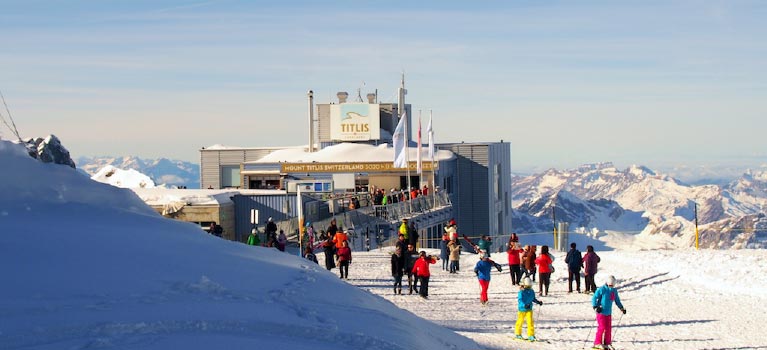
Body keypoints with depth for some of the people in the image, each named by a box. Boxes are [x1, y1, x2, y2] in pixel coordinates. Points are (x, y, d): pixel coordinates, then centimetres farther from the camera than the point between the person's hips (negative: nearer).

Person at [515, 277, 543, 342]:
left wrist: (538, 302, 4)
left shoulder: (531, 292, 2)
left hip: (529, 309, 3)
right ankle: (518, 334, 33)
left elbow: (533, 299, 17)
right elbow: (520, 300, -25)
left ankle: (531, 335, -7)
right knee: (520, 321, 13)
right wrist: (524, 305, -38)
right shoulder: (521, 292, -16)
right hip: (522, 309, -3)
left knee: (530, 321, -10)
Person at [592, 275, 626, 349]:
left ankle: (607, 343, 18)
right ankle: (597, 343, 4)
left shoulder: (614, 291, 8)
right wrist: (595, 307, -23)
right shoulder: (601, 290, -12)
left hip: (608, 312, 6)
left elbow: (617, 300, 22)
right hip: (601, 312, -6)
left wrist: (621, 308, 19)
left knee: (608, 328, 7)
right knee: (601, 327, -7)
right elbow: (594, 298, -13)